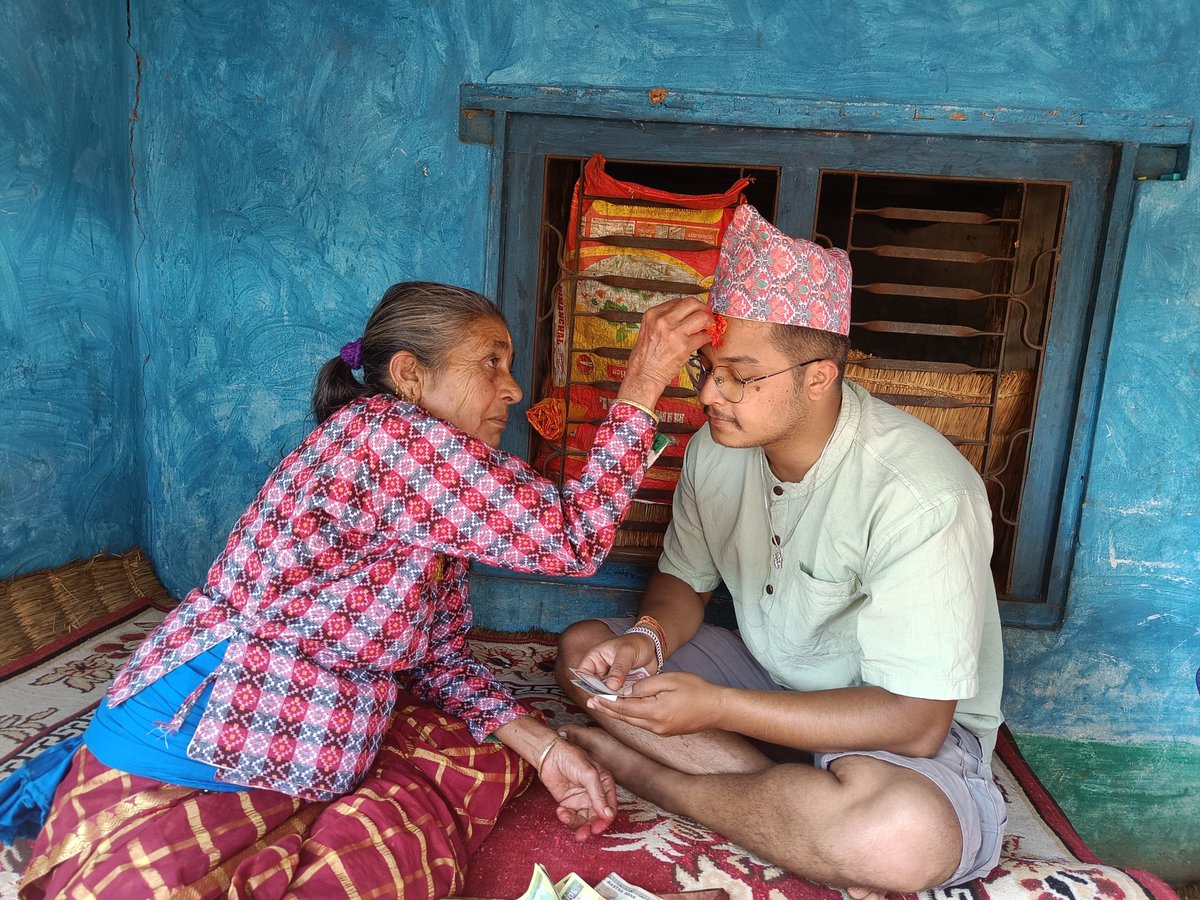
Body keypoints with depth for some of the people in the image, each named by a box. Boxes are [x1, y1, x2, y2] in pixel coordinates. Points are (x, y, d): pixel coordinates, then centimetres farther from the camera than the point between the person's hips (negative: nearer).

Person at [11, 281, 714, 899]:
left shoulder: (445, 503, 7)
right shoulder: (384, 433, -22)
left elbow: (437, 654, 8)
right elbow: (570, 538, -25)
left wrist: (544, 748, 0)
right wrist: (640, 392, -19)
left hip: (313, 762, 10)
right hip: (178, 778, -9)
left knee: (488, 760, 8)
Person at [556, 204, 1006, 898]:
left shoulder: (920, 494, -29)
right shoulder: (717, 449, -9)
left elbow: (914, 720, -28)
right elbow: (684, 580, 5)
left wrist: (716, 707, -33)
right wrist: (650, 639, -19)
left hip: (908, 730, -5)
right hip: (765, 681, 6)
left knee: (908, 833, -39)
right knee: (583, 649, -8)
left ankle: (640, 768, -14)